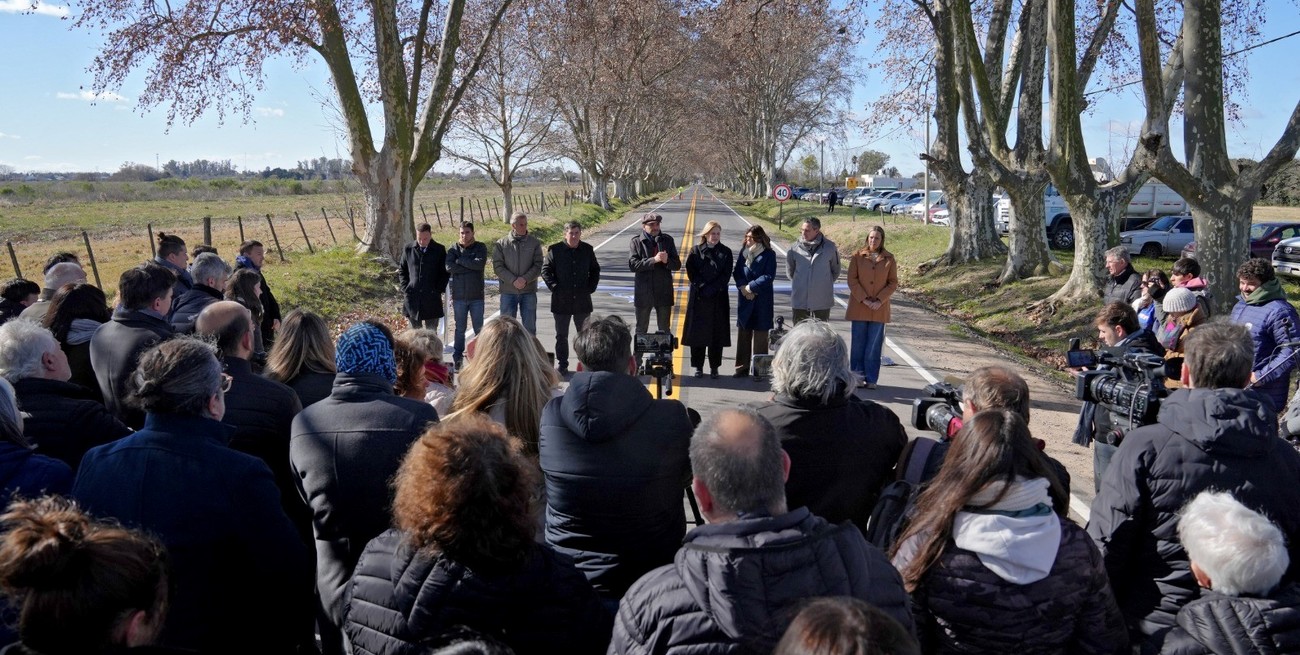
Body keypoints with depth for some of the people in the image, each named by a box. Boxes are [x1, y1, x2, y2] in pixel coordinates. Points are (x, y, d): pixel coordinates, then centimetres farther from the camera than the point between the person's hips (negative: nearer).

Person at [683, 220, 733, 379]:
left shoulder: (726, 252, 5)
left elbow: (726, 276, -2)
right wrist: (702, 287, -13)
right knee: (698, 332, 1)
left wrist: (712, 289, -13)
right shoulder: (696, 251, 4)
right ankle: (698, 367, 11)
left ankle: (714, 367, 12)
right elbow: (691, 273, -2)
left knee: (717, 333, 2)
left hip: (719, 299, 0)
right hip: (698, 298, 0)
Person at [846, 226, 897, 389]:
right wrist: (864, 299, -11)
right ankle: (858, 376, 12)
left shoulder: (889, 259, 3)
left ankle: (871, 379, 10)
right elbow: (852, 280, -2)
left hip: (879, 308, 0)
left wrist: (880, 300, -10)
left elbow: (893, 283, 3)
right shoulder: (858, 256, 1)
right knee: (858, 343, 4)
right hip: (859, 306, 0)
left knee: (874, 345, 3)